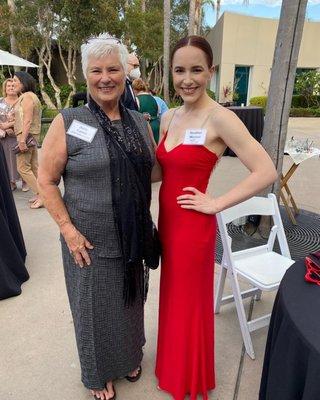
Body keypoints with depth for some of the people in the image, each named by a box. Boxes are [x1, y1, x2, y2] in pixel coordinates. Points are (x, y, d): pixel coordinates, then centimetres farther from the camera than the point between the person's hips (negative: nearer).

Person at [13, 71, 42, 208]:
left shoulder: (27, 96, -11)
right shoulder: (28, 96, 20)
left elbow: (27, 120, -20)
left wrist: (22, 140, -23)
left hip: (27, 135, -10)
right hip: (31, 136, 10)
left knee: (23, 168, -7)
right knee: (33, 167, 10)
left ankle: (41, 195, -6)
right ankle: (40, 195, 14)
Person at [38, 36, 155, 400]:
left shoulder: (139, 122, 4)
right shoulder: (68, 122, -9)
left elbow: (153, 171, 11)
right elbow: (46, 181, -8)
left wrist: (147, 223, 4)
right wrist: (68, 229, -14)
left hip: (133, 238, 4)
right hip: (89, 241, -4)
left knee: (130, 301, 22)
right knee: (96, 308, 15)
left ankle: (129, 356, 53)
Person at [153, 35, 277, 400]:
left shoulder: (220, 118, -16)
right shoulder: (169, 118, 6)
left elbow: (266, 172, -21)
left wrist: (216, 204, -18)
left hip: (192, 226, -7)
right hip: (167, 220, 7)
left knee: (190, 302, 12)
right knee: (172, 297, 23)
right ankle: (173, 366, 51)